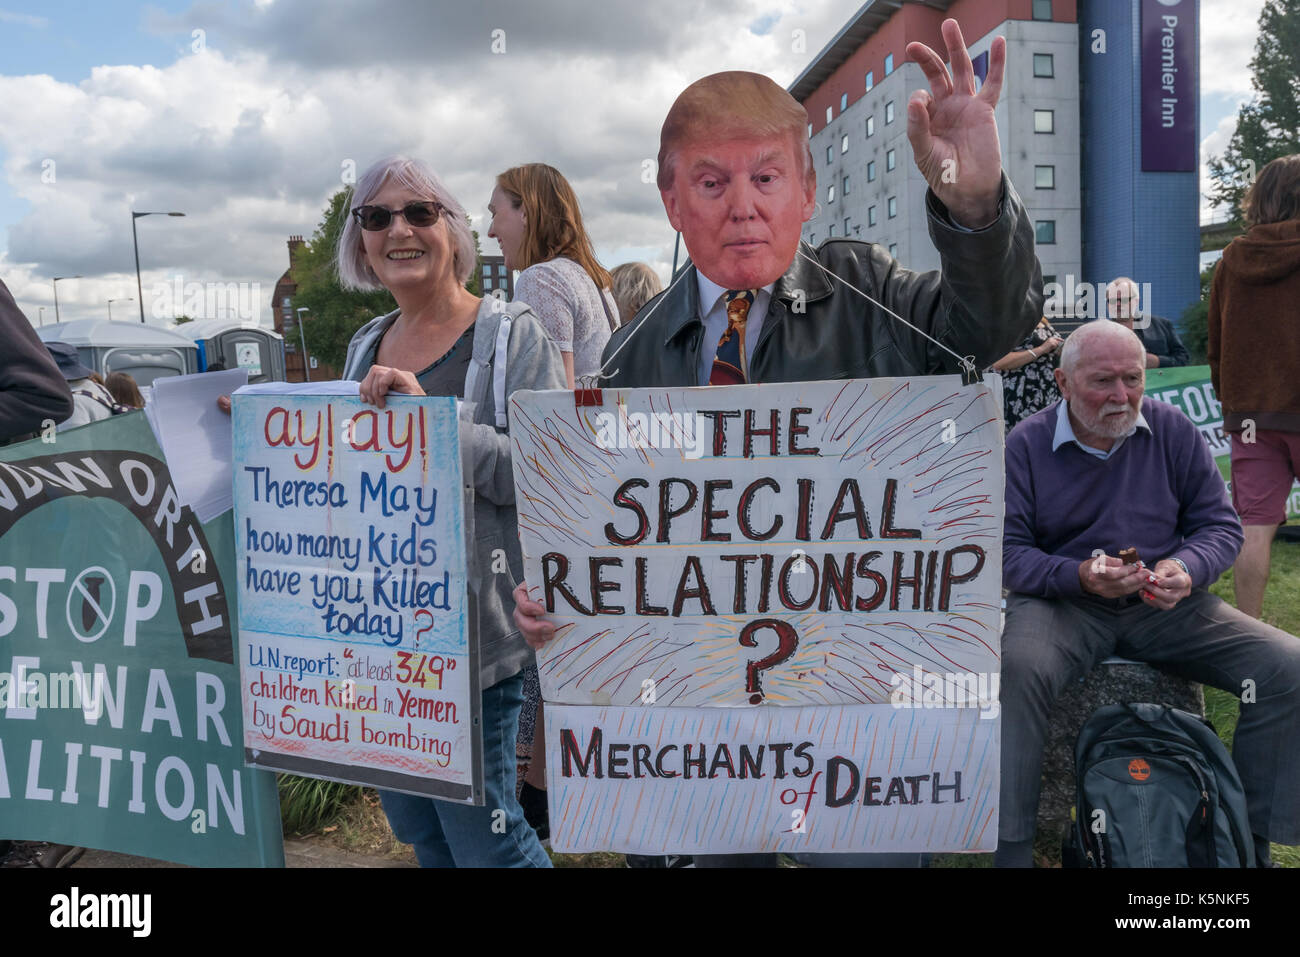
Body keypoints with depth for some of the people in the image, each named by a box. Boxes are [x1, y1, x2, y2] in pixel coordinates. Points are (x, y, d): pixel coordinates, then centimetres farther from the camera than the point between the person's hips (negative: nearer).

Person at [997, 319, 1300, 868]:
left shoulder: (1173, 431, 7)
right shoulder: (1025, 445, -3)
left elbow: (1221, 525, 8)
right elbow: (1006, 553, -7)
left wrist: (1186, 569, -14)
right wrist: (1079, 575, -24)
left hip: (1166, 607, 4)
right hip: (1061, 602, -3)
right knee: (1018, 669, -36)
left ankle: (1251, 840, -1)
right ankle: (1009, 849, -23)